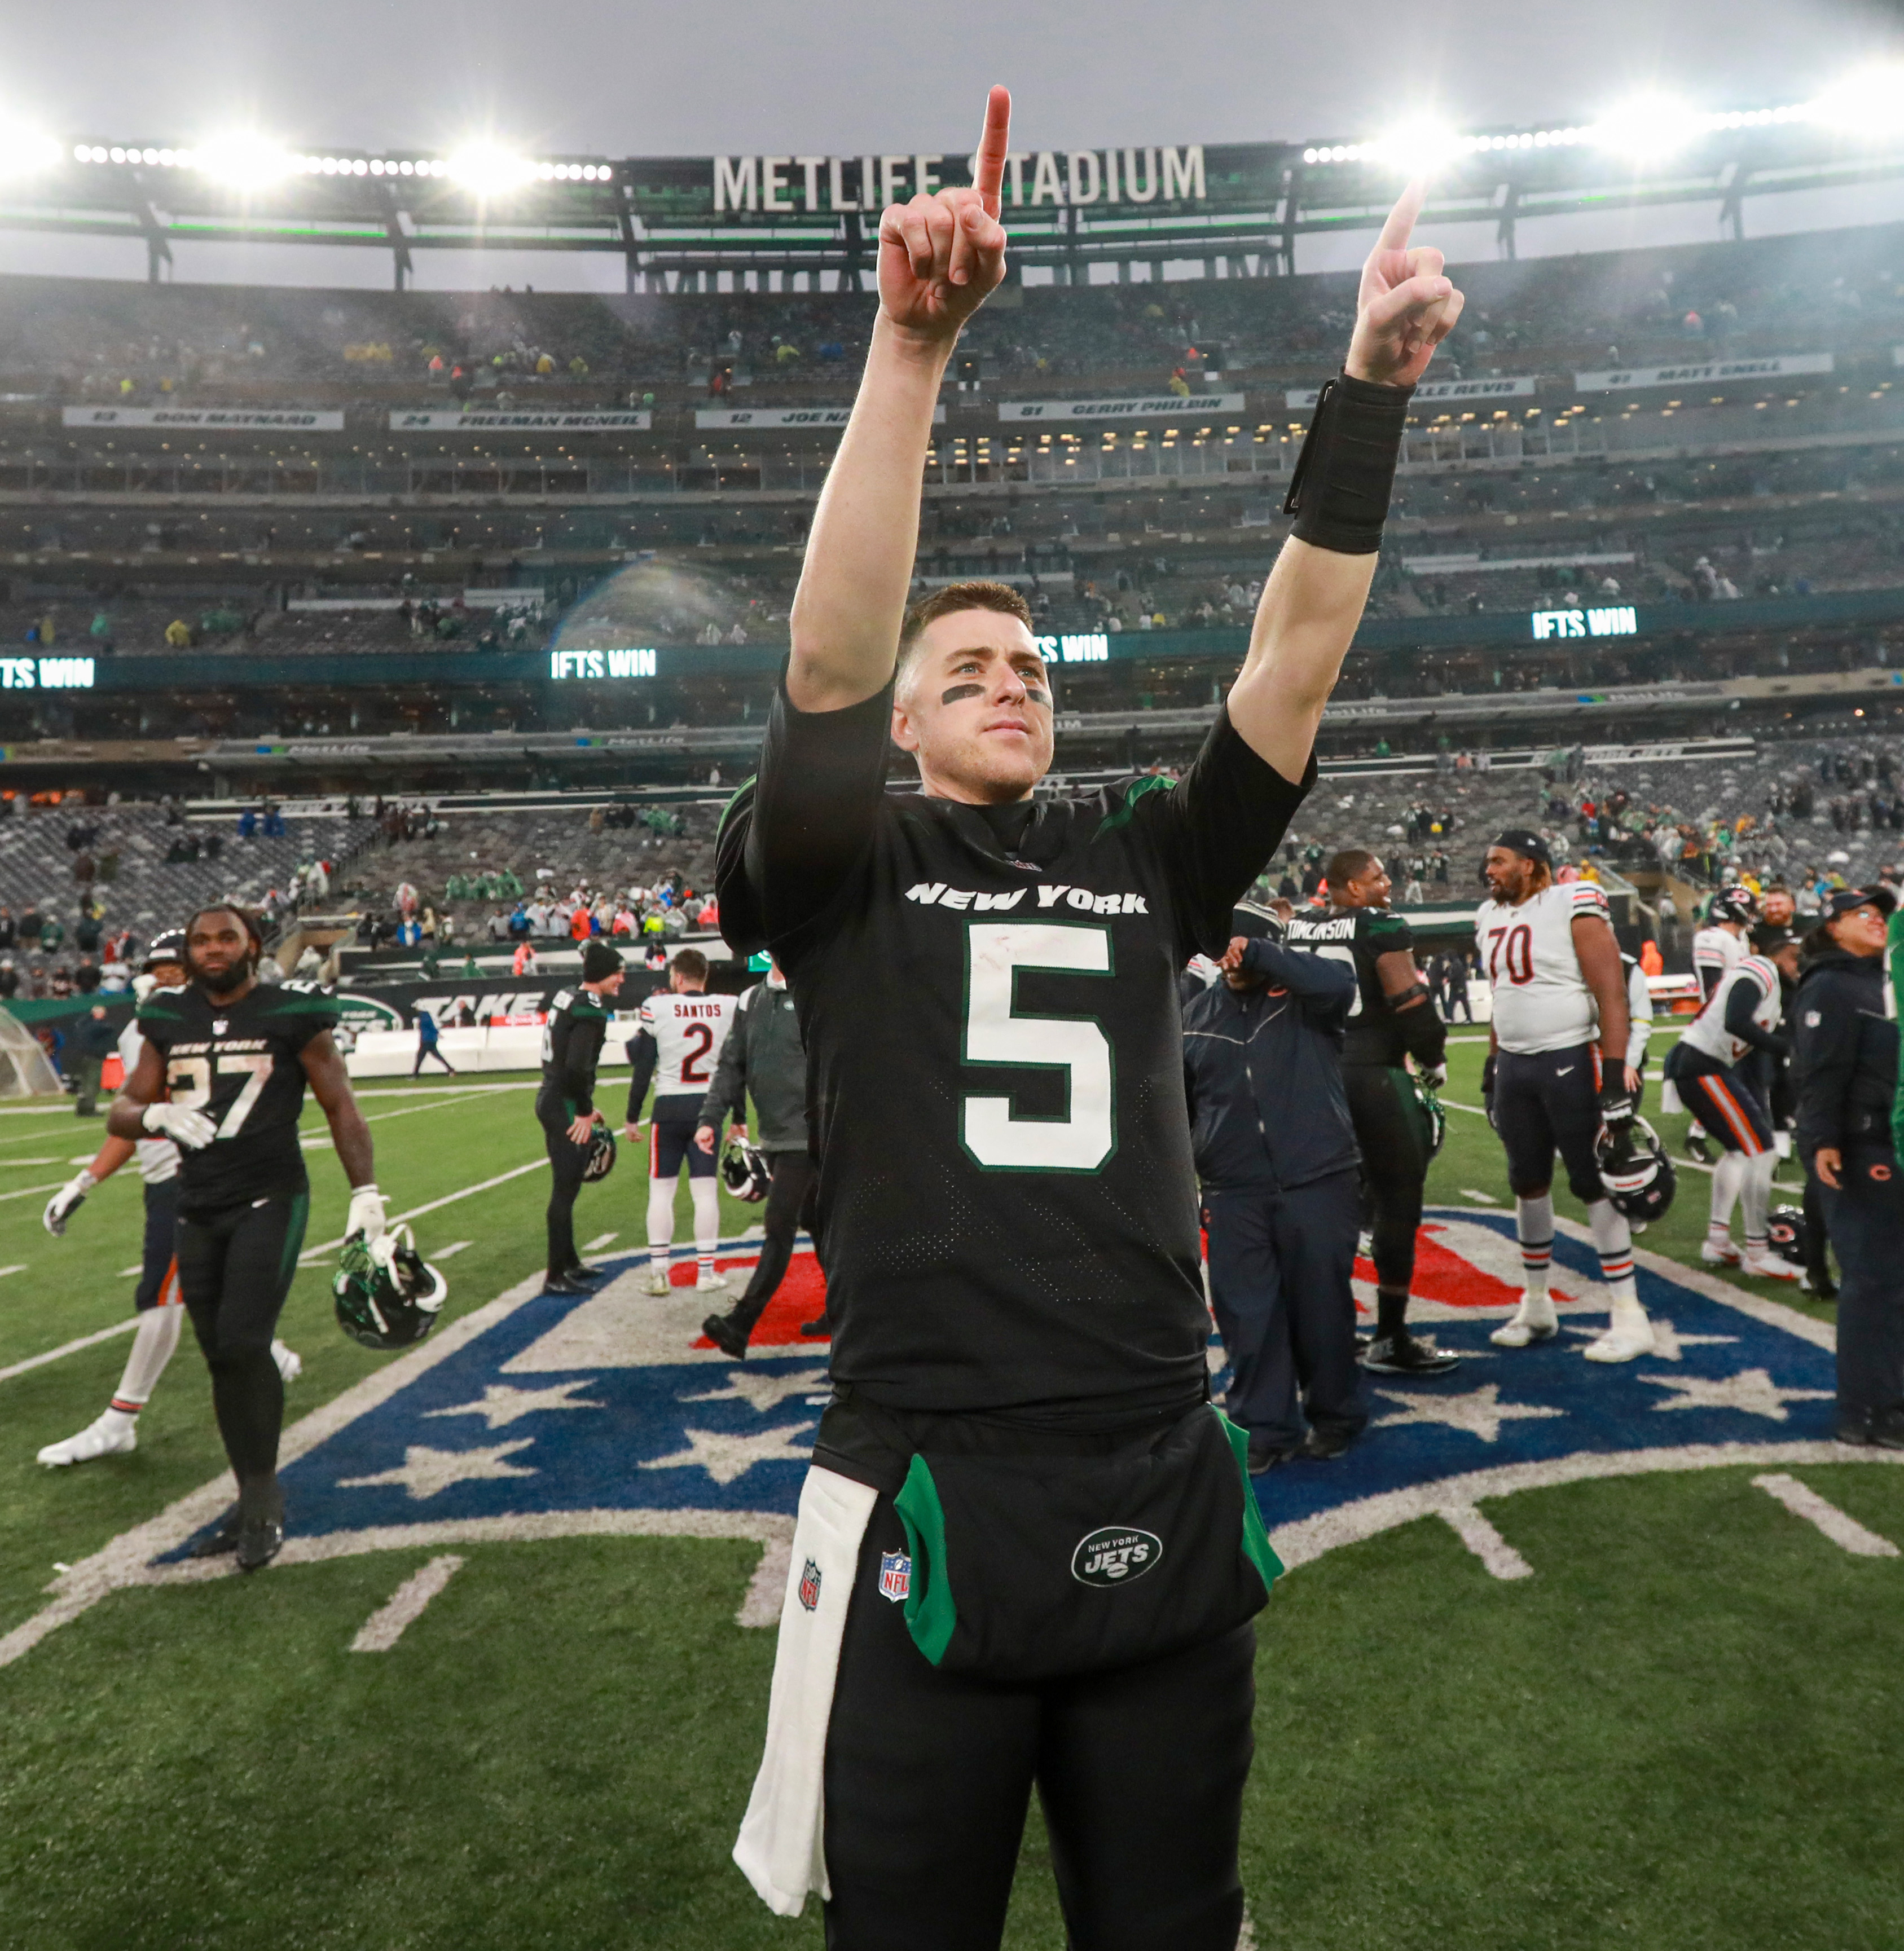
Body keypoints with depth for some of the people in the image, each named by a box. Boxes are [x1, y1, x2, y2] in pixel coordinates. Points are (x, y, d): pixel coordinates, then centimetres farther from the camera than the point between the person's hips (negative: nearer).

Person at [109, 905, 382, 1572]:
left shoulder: (291, 1014, -5)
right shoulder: (169, 1021, 8)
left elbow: (340, 1108, -2)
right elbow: (120, 1115, 9)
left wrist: (366, 1193, -8)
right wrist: (159, 1115, -15)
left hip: (270, 1203, -5)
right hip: (198, 1211, 5)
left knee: (244, 1344, -16)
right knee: (221, 1358, 9)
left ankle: (262, 1502, 1)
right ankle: (256, 1499, 22)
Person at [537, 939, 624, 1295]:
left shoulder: (566, 999, 12)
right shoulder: (591, 1011, -17)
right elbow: (576, 1067, -26)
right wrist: (584, 1111, -15)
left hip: (550, 1101, 10)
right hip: (566, 1108, -10)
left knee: (567, 1185, 19)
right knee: (566, 1189, -4)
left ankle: (569, 1263, 31)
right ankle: (556, 1278, 2)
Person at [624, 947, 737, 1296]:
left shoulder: (657, 1007, -7)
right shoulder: (730, 1008, -1)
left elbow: (642, 1066, -4)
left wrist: (632, 1116, 4)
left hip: (669, 1109, -1)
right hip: (709, 1108, 2)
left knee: (661, 1190, 7)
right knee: (706, 1191, 6)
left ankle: (658, 1272, 8)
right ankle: (707, 1271, 10)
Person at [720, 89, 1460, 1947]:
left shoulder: (1144, 860, 8)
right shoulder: (847, 875, -1)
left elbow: (1293, 660, 0)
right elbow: (825, 657, -17)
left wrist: (1368, 393, -6)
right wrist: (911, 345, -24)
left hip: (1167, 1509, 3)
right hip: (930, 1516, -3)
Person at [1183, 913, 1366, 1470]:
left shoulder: (1302, 996, -1)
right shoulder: (1199, 1015, 11)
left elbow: (1339, 983, -25)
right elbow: (1181, 1104, 17)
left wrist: (1261, 956, -20)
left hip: (1318, 1183, -3)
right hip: (1234, 1194, 3)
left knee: (1321, 1305, 7)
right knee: (1247, 1315, 5)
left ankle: (1333, 1418, 26)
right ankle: (1264, 1428, 18)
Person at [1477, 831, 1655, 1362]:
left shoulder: (1573, 908, -12)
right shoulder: (1491, 918, 10)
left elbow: (1611, 993, -16)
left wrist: (1615, 1075, -21)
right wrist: (1492, 1068, 18)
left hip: (1572, 1062, -7)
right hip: (1515, 1067, 7)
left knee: (1593, 1184, -2)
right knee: (1527, 1183, 12)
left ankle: (1629, 1319, 8)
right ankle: (1536, 1307, 25)